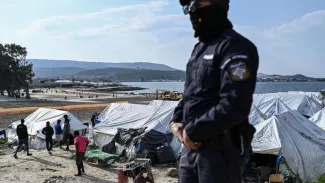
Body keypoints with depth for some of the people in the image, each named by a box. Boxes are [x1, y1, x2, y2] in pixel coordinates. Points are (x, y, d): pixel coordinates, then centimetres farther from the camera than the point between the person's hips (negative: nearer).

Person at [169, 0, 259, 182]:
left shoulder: (235, 46, -14)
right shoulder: (200, 48, 16)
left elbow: (234, 106, -23)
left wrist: (193, 131, -15)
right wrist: (176, 121, 7)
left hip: (220, 150, -9)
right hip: (191, 147, 9)